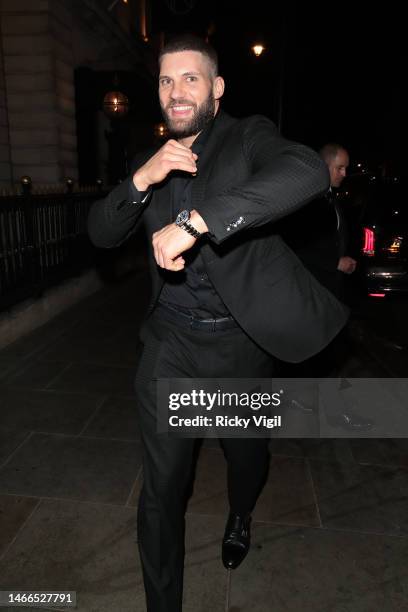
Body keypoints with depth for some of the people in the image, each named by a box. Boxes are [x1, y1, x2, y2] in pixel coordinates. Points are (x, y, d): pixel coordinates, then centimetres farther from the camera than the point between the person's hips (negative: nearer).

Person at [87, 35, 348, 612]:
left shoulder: (249, 137, -5)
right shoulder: (152, 161, 9)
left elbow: (310, 171, -27)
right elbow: (101, 233, 4)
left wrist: (193, 221, -35)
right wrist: (141, 180, -16)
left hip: (240, 343, -2)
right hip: (170, 342, 2)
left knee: (246, 453, 22)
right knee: (161, 487, 4)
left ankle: (240, 516, 58)